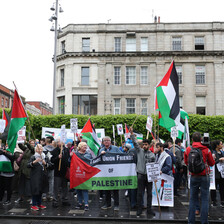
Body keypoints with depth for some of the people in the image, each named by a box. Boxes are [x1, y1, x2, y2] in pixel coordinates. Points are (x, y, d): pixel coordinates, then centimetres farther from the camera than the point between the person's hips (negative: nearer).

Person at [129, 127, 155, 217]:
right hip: (141, 175, -1)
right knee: (139, 193, 3)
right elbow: (135, 143, -7)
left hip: (149, 176, 1)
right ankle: (139, 209, 12)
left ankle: (149, 209, 18)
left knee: (149, 193, 7)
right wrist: (132, 134, -17)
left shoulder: (152, 155, 5)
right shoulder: (139, 151, 3)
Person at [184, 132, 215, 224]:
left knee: (192, 199, 10)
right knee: (205, 199, 5)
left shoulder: (188, 149, -3)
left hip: (193, 177, 2)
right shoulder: (206, 149, -10)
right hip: (204, 176, -2)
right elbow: (212, 163, 1)